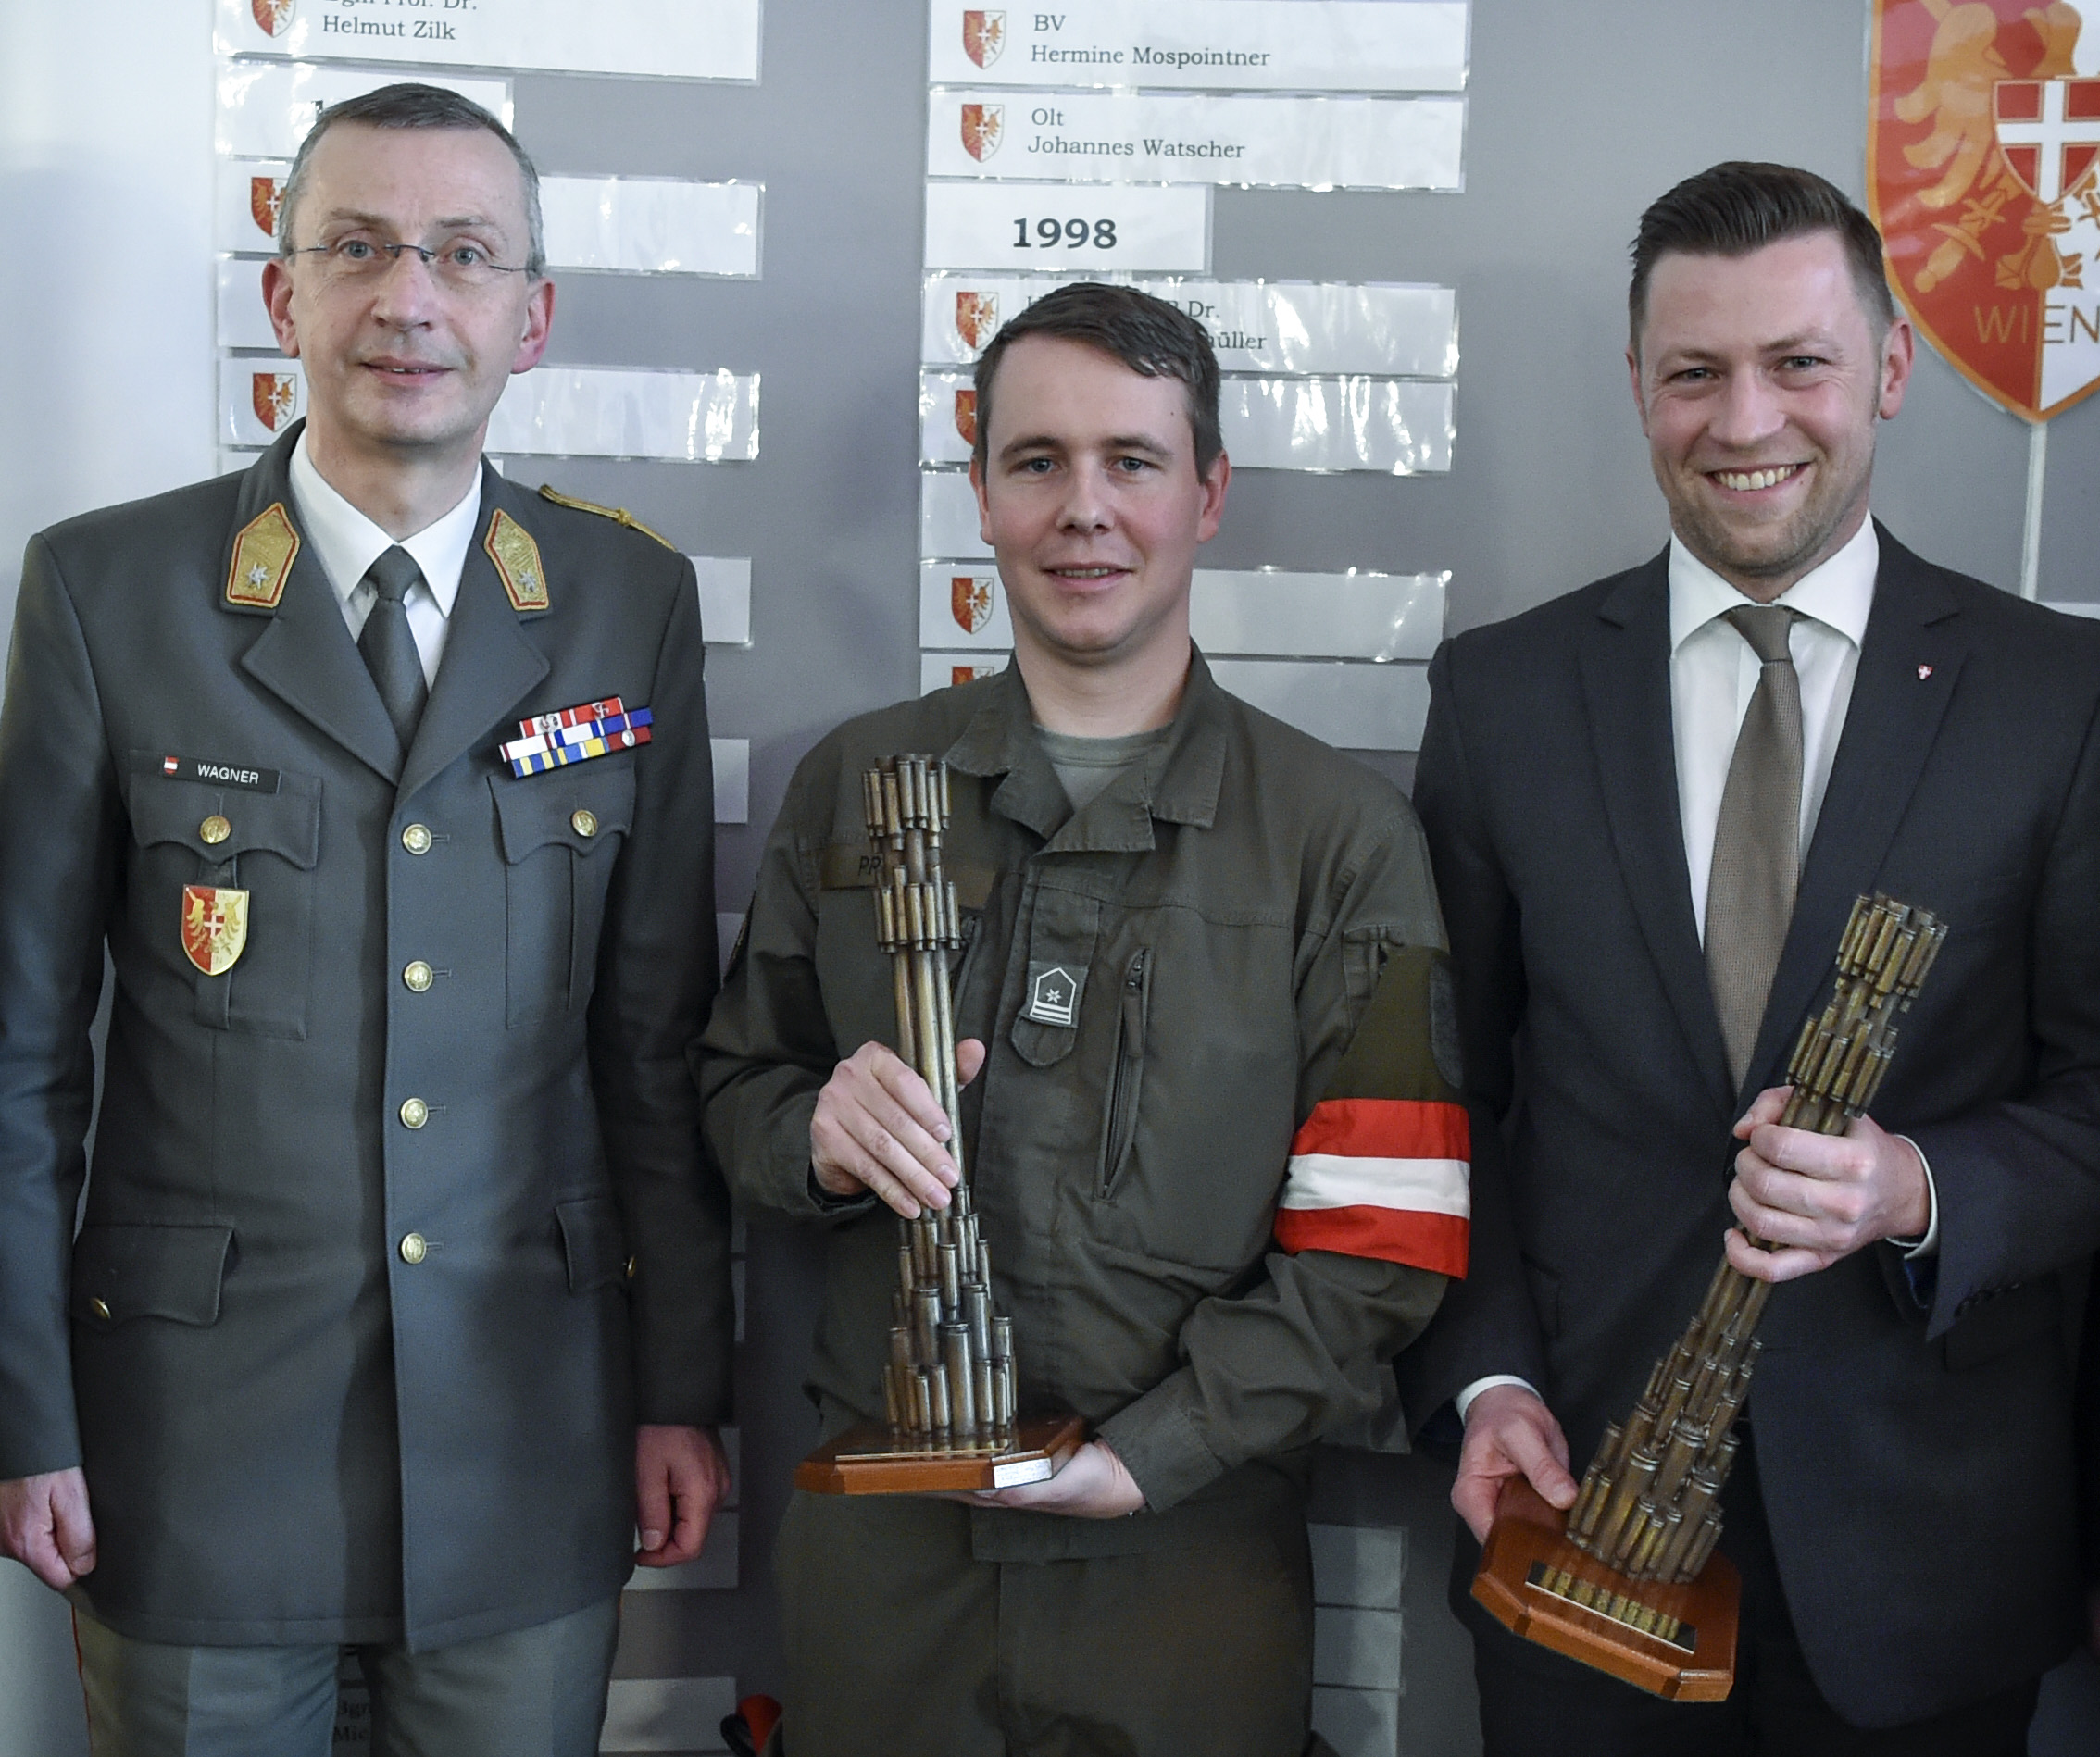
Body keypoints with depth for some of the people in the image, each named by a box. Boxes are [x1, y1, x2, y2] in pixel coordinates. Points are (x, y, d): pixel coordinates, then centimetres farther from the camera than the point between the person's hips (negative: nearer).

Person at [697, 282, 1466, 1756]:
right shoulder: (857, 784, 5)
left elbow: (1382, 1238, -6)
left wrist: (1147, 1455, -13)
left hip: (1189, 1545, -1)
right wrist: (821, 1131, -12)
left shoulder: (1344, 834, -2)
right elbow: (737, 1086, 10)